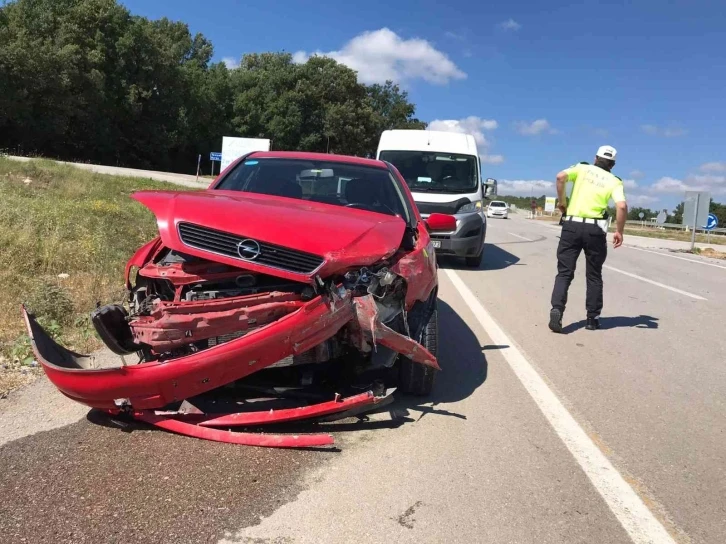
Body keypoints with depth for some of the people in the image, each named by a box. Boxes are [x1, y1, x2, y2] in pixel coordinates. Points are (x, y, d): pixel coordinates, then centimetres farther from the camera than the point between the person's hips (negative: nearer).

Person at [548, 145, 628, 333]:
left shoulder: (582, 168, 9)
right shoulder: (614, 181, 7)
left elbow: (561, 176, -11)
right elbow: (622, 206, -10)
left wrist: (562, 201, 1)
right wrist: (619, 231, -1)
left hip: (572, 225, 0)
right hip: (595, 229, 0)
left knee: (564, 272, 3)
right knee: (594, 275, 13)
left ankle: (557, 310, -17)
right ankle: (592, 318, 16)